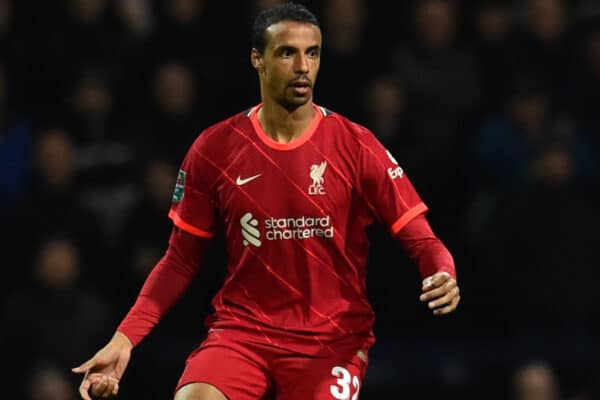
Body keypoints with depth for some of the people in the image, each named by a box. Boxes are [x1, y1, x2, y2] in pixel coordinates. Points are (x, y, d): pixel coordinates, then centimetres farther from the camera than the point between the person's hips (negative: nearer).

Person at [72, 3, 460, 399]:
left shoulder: (355, 146, -4)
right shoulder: (215, 148, 1)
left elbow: (421, 238, -4)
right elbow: (181, 259, 8)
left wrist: (443, 276, -28)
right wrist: (124, 339, -2)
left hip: (333, 340, -1)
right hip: (241, 330, 1)